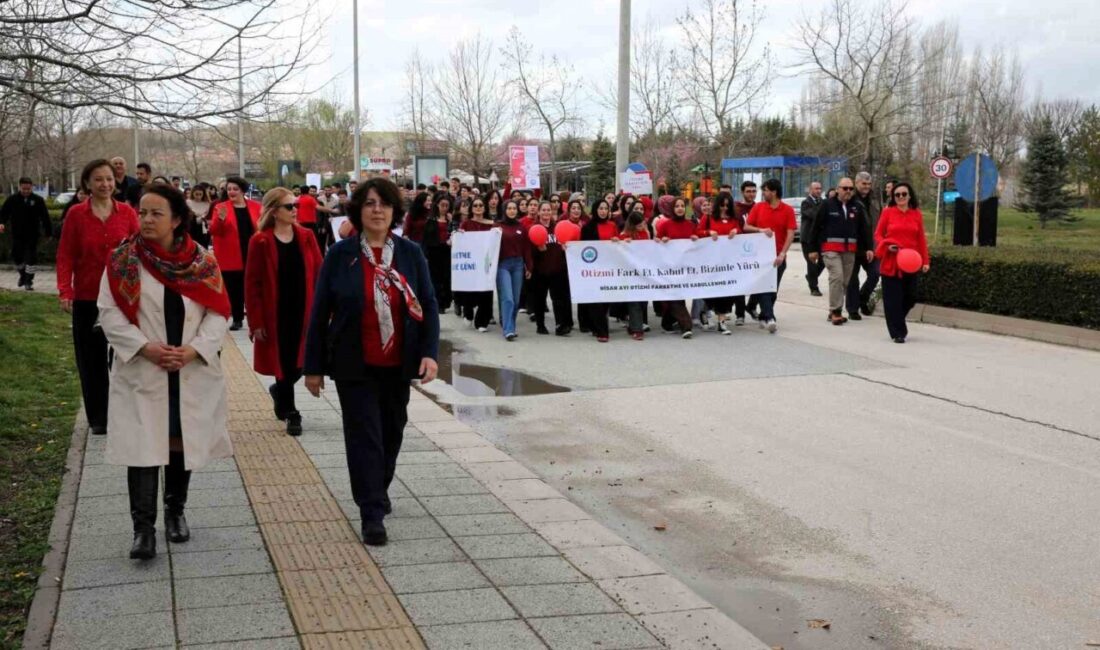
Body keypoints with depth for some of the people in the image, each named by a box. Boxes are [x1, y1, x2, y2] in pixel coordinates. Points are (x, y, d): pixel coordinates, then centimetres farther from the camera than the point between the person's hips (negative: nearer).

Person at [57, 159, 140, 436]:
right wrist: (65, 291, -12)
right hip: (87, 298, 0)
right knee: (92, 358, 8)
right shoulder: (76, 214, -1)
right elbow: (65, 255, -1)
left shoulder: (127, 212, 1)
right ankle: (97, 417, 20)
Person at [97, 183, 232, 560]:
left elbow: (218, 313, -1)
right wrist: (145, 348, -16)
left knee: (183, 442, 12)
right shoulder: (123, 260, -2)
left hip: (193, 372, 2)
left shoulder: (203, 261, 0)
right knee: (143, 448, -6)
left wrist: (193, 349, -15)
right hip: (141, 372, -2)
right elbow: (109, 312, -5)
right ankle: (143, 527, -1)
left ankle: (175, 512, 30)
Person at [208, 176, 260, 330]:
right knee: (234, 289, 4)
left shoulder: (255, 207, 3)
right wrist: (221, 219, -26)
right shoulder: (220, 207, -1)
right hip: (231, 258, -1)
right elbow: (214, 231, -8)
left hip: (252, 256, 1)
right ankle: (237, 319, 13)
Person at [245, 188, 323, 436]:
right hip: (275, 314, -3)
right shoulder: (260, 241, -8)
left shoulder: (306, 236, 3)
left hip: (303, 312, 3)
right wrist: (255, 321, -10)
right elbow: (252, 283, -7)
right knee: (283, 364, 5)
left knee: (299, 363, 6)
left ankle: (279, 390, 38)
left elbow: (319, 273, 3)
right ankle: (290, 414, 21)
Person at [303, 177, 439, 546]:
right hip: (355, 366, -3)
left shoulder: (411, 254, 0)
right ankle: (372, 514, 2)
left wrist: (430, 352, -12)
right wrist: (314, 367, -3)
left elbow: (428, 307, 1)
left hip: (397, 365, 3)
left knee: (391, 432, 16)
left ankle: (377, 491, 38)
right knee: (364, 435, -3)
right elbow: (320, 313, -2)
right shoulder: (340, 255, -5)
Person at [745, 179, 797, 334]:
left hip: (778, 257, 0)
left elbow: (790, 234, -8)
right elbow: (746, 227, 4)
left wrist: (782, 254, -18)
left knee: (773, 288, 8)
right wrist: (761, 230, -15)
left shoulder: (788, 210, -2)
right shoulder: (758, 207, 3)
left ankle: (764, 317, 22)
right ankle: (769, 318, -17)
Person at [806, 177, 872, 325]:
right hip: (831, 249, -4)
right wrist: (812, 249, -3)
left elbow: (864, 228, 12)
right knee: (837, 277, -17)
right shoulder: (827, 205, 0)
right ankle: (836, 311, -12)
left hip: (850, 250, 5)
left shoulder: (857, 207, 10)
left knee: (845, 281, 7)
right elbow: (816, 227, 0)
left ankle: (834, 311, 17)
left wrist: (868, 248, 4)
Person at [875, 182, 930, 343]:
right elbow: (878, 234, 4)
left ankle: (896, 321, 33)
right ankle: (897, 332, 6)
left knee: (911, 297, 6)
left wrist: (925, 261, 4)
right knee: (893, 298, -2)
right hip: (891, 262, -2)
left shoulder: (917, 214, 6)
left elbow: (921, 239, 8)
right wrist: (887, 245, -14)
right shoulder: (888, 212, 0)